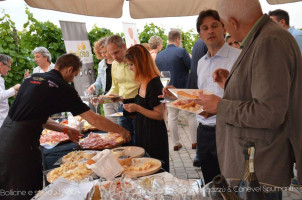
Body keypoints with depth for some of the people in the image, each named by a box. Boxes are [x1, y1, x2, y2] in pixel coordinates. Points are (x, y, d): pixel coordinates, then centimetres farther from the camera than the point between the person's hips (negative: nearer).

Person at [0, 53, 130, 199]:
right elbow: (94, 120, -8)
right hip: (21, 142, -8)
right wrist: (121, 131, 5)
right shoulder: (62, 88, -9)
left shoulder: (32, 78, 13)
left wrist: (65, 130, 22)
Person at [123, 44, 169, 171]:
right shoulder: (144, 82, 6)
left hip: (154, 134, -9)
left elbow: (159, 115, -21)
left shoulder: (154, 83, -22)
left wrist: (137, 108, -25)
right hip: (143, 132, 9)